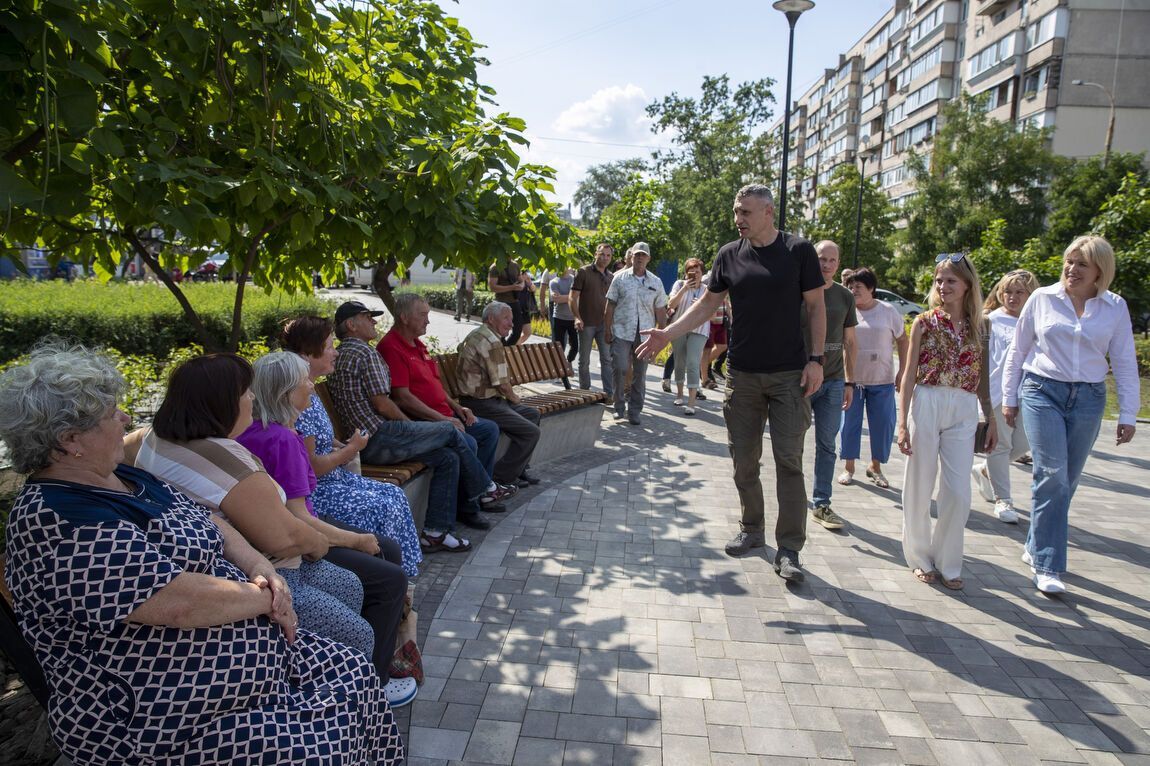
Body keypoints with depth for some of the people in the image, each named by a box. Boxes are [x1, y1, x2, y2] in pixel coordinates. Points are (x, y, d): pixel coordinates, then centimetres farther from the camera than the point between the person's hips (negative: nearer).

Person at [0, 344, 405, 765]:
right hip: (166, 724, -9)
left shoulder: (125, 477, 7)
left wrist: (260, 568, -4)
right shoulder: (59, 524, -23)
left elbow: (210, 523, 14)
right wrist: (265, 598, -13)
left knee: (356, 676, 5)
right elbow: (179, 600, -28)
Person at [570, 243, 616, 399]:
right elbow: (573, 297, -6)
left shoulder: (611, 277, 10)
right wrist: (577, 318, -18)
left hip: (604, 324, 4)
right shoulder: (583, 272, -4)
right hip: (586, 324, -3)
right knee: (584, 361, 7)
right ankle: (584, 392, 19)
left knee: (607, 359, 0)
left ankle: (609, 393, 4)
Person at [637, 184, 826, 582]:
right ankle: (751, 530, 27)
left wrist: (815, 359, -8)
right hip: (743, 374, 3)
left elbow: (816, 306, 0)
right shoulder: (730, 254, 6)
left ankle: (789, 549, 2)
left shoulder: (798, 250, -2)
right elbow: (708, 302, 11)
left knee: (789, 460, -5)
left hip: (789, 376, -3)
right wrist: (668, 333, 1)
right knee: (744, 460, 9)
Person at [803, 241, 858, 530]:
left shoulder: (845, 296, 7)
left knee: (826, 445, 6)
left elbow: (849, 341, 13)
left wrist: (849, 382, 10)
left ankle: (821, 504, 13)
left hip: (833, 381, 3)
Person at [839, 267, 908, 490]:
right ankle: (849, 467, 19)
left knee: (883, 425, 4)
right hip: (851, 379, 0)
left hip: (882, 381, 0)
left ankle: (875, 467, 22)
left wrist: (902, 373, 1)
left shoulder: (888, 312, 1)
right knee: (850, 423, 4)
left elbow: (903, 341, 8)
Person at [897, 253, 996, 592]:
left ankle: (948, 563, 17)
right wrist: (902, 422, -7)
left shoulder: (977, 326, 9)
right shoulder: (924, 322, 1)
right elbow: (909, 373, -1)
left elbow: (982, 377, 15)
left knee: (959, 493, 0)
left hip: (964, 412, 2)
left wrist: (990, 418, 14)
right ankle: (920, 557, 22)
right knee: (920, 487, 5)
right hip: (926, 404, -2)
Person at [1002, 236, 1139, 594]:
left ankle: (1035, 547, 27)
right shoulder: (1042, 298, 0)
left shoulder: (1115, 307, 4)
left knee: (1066, 480, 9)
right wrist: (1009, 398, 8)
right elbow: (1017, 351, 8)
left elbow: (1125, 363, 7)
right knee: (1052, 474, -13)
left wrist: (1127, 415, 4)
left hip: (1088, 399, 3)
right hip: (1042, 391, -2)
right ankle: (1047, 565, -8)